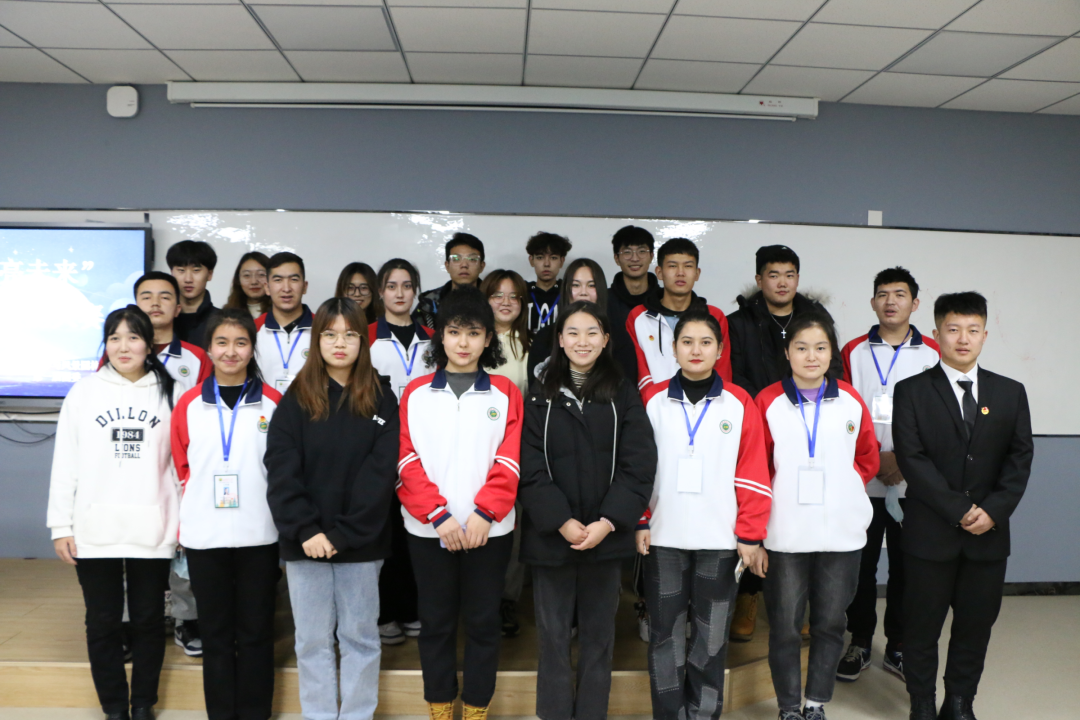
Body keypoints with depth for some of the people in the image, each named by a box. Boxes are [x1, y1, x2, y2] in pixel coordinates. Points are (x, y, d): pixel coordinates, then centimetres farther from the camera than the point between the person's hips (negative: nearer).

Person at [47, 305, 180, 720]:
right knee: (103, 623, 8)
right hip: (95, 531, 0)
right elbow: (64, 463, 3)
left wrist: (185, 522, 3)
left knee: (149, 621, 8)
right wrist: (60, 525, -1)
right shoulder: (83, 392, 3)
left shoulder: (168, 393, 4)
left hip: (151, 531, 0)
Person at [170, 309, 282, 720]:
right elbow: (181, 466, 8)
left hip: (258, 536, -1)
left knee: (255, 632, 8)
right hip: (204, 536, 1)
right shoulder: (189, 404, 2)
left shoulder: (272, 403, -1)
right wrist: (186, 520, 1)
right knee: (216, 632, 11)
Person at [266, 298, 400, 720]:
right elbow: (281, 469, -5)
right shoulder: (296, 398, 3)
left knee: (360, 636, 9)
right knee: (313, 640, 9)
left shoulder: (381, 399, 1)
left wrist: (343, 534, -15)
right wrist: (304, 530, -15)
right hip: (304, 542, 1)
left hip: (361, 542, 0)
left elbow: (380, 471, -7)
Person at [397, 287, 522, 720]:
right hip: (428, 530, 1)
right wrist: (438, 515, -12)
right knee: (436, 621, 10)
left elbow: (509, 463, -3)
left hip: (489, 529, 0)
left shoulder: (505, 394, 3)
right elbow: (408, 461, -2)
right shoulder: (416, 393, 4)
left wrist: (484, 513, -15)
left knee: (483, 621, 7)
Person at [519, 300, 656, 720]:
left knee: (598, 638, 10)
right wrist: (563, 522, -14)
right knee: (554, 639, 6)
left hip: (606, 537, 0)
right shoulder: (540, 398, 3)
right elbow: (530, 469, -3)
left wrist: (607, 523, -13)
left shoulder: (624, 395, 4)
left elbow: (638, 465, -3)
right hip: (550, 537, 0)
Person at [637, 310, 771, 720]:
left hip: (720, 538, 0)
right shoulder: (653, 401, 3)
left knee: (712, 634, 8)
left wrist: (750, 535, -4)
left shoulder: (739, 403, 1)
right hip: (664, 536, 1)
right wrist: (639, 522, -1)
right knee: (665, 631, 7)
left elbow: (753, 474, -1)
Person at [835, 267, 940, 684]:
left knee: (905, 566, 7)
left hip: (912, 481, 0)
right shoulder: (854, 352, 5)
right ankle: (859, 644, 20)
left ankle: (899, 647, 22)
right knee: (861, 564, 6)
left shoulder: (932, 355, 4)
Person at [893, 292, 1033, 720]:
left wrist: (993, 510, -11)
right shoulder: (912, 392, -3)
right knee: (922, 625, 7)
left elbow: (1020, 458, 3)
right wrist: (959, 510, -15)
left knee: (976, 624, 11)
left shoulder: (1010, 393, 8)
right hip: (930, 532, -3)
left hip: (989, 535, 3)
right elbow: (912, 459, -10)